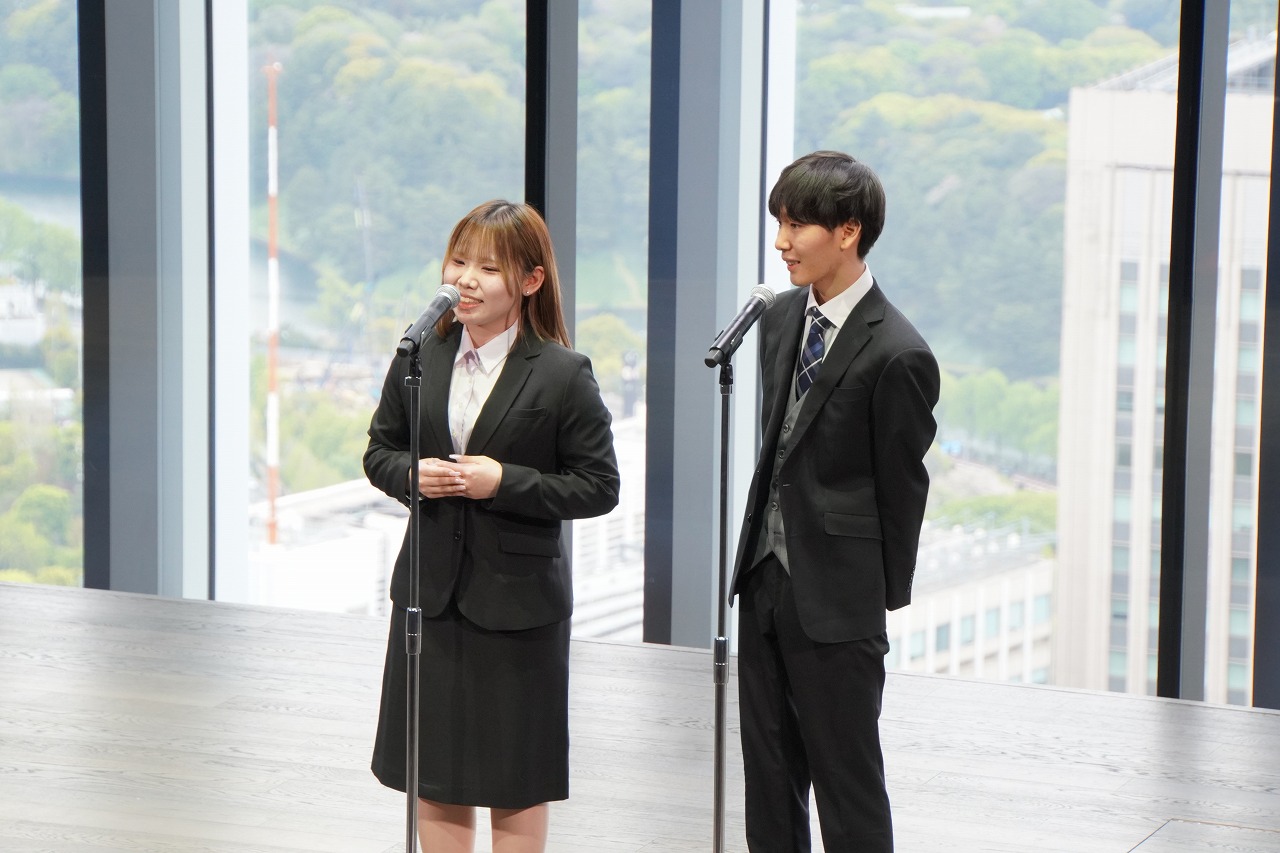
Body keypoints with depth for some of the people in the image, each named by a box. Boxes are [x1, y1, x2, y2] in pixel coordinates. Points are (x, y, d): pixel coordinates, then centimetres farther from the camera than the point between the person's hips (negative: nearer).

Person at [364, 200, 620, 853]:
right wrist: (412, 475, -10)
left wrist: (506, 482, -19)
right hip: (431, 591, 4)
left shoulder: (563, 375, -10)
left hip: (518, 599, -4)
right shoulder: (420, 357, 3)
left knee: (518, 786, 7)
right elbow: (380, 450, 12)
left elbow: (598, 487, -9)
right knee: (433, 777, 12)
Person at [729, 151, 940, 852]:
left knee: (848, 784, 2)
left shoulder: (897, 354, -18)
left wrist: (884, 600, -4)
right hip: (765, 581, 8)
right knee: (768, 776, 16)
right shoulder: (781, 319, 6)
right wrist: (760, 553, 13)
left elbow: (901, 490, -11)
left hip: (836, 601, -8)